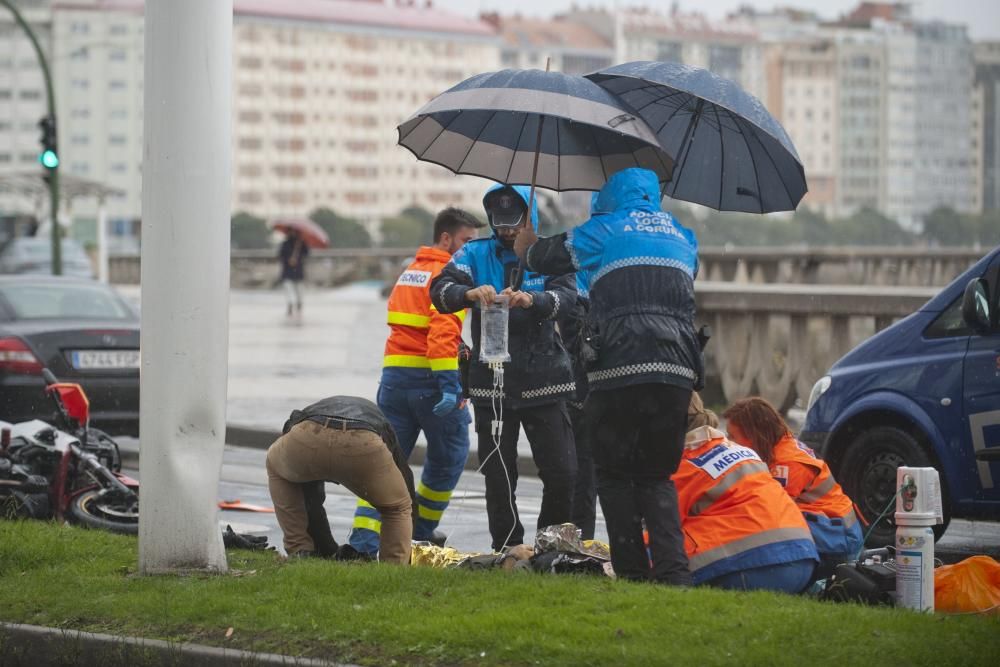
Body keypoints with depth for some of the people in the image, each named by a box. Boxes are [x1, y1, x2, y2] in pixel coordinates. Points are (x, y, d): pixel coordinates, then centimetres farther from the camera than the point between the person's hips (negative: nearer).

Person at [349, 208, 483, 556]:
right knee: (449, 455, 13)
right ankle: (421, 530, 22)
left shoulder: (409, 272, 19)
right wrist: (450, 384, -27)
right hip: (429, 378, -7)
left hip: (394, 373, 7)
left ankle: (364, 537, -8)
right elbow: (444, 331, -21)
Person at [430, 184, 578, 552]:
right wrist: (470, 293, -32)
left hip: (544, 382, -1)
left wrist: (529, 299, -34)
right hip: (492, 383, 1)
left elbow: (567, 295, -13)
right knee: (499, 477, 2)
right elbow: (441, 290, -9)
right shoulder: (476, 254, 7)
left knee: (562, 473, -4)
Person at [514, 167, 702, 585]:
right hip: (677, 372, 4)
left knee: (616, 476, 7)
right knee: (657, 476, 12)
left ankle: (632, 572, 1)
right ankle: (673, 570, -5)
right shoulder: (683, 237, 21)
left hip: (620, 368, -4)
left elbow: (542, 258, 20)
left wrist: (527, 244, 42)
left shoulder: (605, 229, 8)